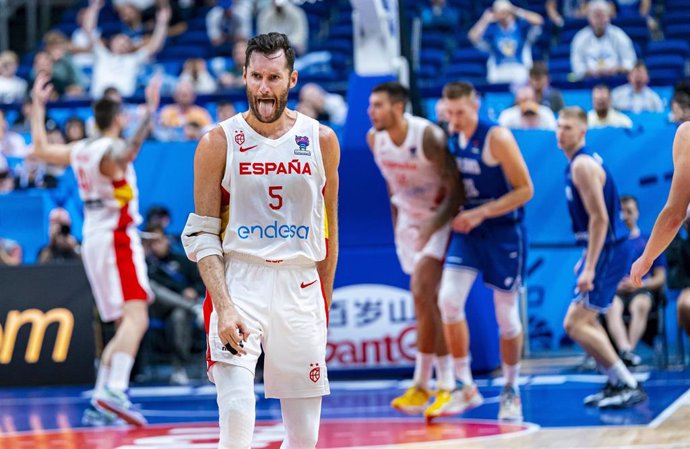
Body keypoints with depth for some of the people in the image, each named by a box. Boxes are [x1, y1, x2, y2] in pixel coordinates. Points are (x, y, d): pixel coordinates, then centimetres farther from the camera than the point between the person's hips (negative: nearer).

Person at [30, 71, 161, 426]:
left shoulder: (79, 150, 13)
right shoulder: (110, 149, -10)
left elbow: (41, 149, 30)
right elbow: (125, 156, -36)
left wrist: (38, 105, 39)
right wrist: (150, 113, -44)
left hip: (94, 240, 9)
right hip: (116, 239, -9)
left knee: (127, 325, 13)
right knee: (136, 317, -21)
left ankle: (98, 404, 8)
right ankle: (115, 390, -38)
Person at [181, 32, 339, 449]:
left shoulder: (321, 140, 5)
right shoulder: (219, 142, -2)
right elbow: (201, 234, -4)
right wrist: (224, 307, -16)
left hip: (301, 287, 3)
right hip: (239, 283, -3)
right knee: (237, 414, -20)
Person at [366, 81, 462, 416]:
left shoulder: (428, 137, -26)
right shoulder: (375, 138, -5)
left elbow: (456, 191, -22)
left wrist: (432, 226, -31)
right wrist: (396, 223, 14)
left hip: (440, 218, -7)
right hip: (409, 219, 7)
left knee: (423, 294, -18)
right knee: (428, 301, 10)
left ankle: (422, 385, -12)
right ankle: (446, 382, 18)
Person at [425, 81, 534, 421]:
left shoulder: (497, 138, -16)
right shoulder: (452, 138, 2)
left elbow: (525, 189, -16)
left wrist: (480, 213, -22)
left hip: (503, 231, -5)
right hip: (468, 228, 5)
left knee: (506, 314, 3)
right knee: (448, 299, -13)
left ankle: (511, 391, 21)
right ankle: (464, 387, -5)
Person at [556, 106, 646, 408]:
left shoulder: (583, 165, -16)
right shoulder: (581, 162, 14)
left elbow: (599, 218, -22)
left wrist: (589, 268, -24)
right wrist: (586, 258, 25)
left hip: (608, 251, -10)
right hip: (608, 249, 10)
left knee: (575, 324, -12)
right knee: (586, 320, 21)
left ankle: (629, 386, -12)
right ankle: (617, 382, 25)